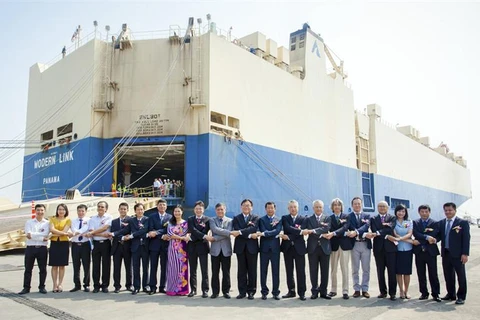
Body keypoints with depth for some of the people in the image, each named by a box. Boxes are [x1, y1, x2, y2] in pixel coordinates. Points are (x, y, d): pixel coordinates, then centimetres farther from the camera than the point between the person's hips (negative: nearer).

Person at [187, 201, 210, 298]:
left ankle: (205, 290, 8)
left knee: (204, 270, 1)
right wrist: (204, 236, -23)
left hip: (202, 246, -2)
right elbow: (193, 230, -10)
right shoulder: (190, 219, 7)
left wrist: (192, 237, -15)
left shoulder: (207, 219, 1)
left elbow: (205, 231, -10)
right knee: (192, 270, 10)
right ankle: (193, 289, 19)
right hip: (192, 247, 3)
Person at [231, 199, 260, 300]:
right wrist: (249, 235, -17)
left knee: (252, 270, 4)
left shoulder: (255, 218, 5)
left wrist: (240, 232, -24)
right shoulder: (236, 218, 9)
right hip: (240, 247, 1)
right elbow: (236, 231, -7)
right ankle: (242, 291, 13)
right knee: (241, 270, 6)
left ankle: (251, 291, 12)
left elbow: (253, 228, -14)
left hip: (252, 247, -1)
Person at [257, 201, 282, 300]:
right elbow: (263, 231, -9)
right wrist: (273, 234, -11)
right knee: (263, 271, 4)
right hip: (264, 248, 0)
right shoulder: (261, 220, 5)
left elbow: (277, 231, -11)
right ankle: (264, 292, 14)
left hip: (275, 248, 1)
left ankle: (276, 292, 12)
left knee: (276, 271, 3)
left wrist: (264, 233, -19)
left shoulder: (279, 220, 7)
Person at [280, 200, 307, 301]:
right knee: (289, 271, 9)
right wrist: (299, 231, -18)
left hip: (299, 247, -2)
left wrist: (289, 237, -14)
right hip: (287, 247, 2)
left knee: (300, 271, -1)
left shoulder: (303, 219, 5)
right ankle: (291, 291, 19)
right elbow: (288, 228, -12)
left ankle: (302, 292, 7)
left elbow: (301, 232, -9)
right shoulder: (284, 218, 8)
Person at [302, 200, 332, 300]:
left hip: (325, 247, 0)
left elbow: (326, 229, -12)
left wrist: (312, 231, -20)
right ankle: (314, 292, 14)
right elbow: (304, 231, -6)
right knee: (313, 271, 4)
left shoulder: (327, 218, 7)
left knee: (325, 271, 5)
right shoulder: (308, 219, 7)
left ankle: (323, 292, 16)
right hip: (313, 248, 0)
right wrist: (321, 235, -15)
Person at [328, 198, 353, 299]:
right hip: (334, 245, 1)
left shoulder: (346, 217, 5)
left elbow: (345, 227, -11)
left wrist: (334, 233, -23)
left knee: (345, 269, -1)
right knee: (333, 269, 6)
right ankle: (333, 290, 17)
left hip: (345, 244, -1)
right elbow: (330, 229, -3)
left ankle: (345, 291, 6)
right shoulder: (330, 218, 9)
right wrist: (343, 233, -14)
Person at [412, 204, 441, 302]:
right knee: (421, 274, 8)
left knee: (433, 274, 2)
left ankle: (435, 294, 12)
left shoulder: (435, 223, 1)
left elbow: (433, 237, -11)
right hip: (419, 251, 2)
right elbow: (415, 234, -9)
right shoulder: (415, 223, 7)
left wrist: (419, 241, -12)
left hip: (430, 251, -2)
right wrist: (426, 237, -22)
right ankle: (424, 293, 18)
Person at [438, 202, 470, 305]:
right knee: (448, 276, 12)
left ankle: (461, 297, 16)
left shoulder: (463, 222, -5)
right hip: (446, 253, 5)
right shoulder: (441, 223, 10)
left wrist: (465, 254, -14)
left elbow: (466, 239, -9)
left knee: (461, 276, 5)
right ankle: (451, 294, 26)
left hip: (457, 254, -5)